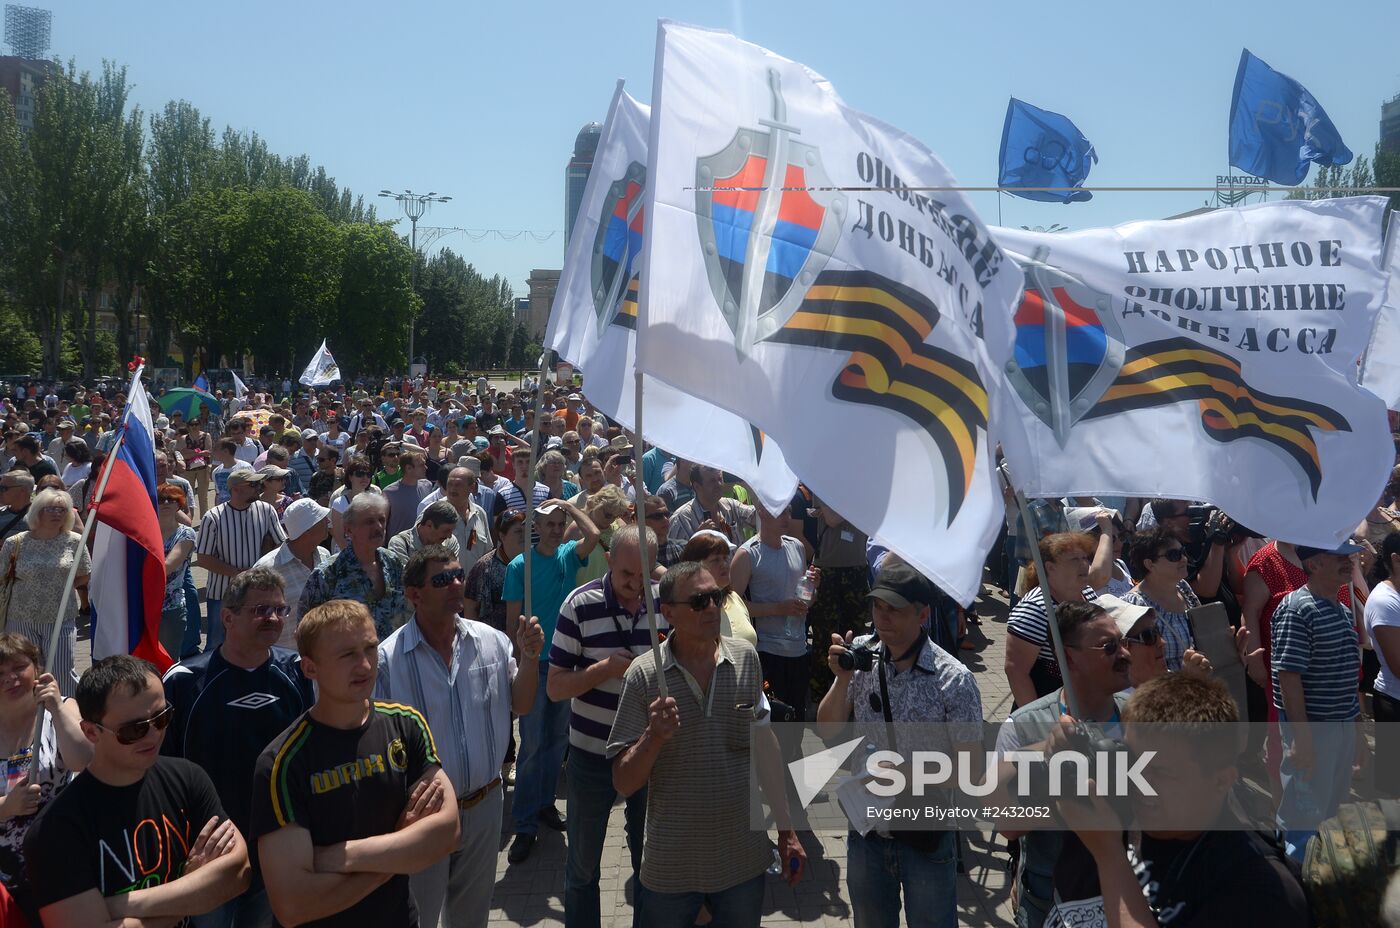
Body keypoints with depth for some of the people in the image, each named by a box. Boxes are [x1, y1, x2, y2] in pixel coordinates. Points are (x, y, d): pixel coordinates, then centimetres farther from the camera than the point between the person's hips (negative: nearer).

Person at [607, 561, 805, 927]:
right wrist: (654, 736, -27)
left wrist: (786, 830, 9)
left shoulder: (746, 659, -3)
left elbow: (763, 746, 8)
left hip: (745, 861, 2)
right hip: (671, 869, -2)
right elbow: (624, 783, -9)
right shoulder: (643, 674, -12)